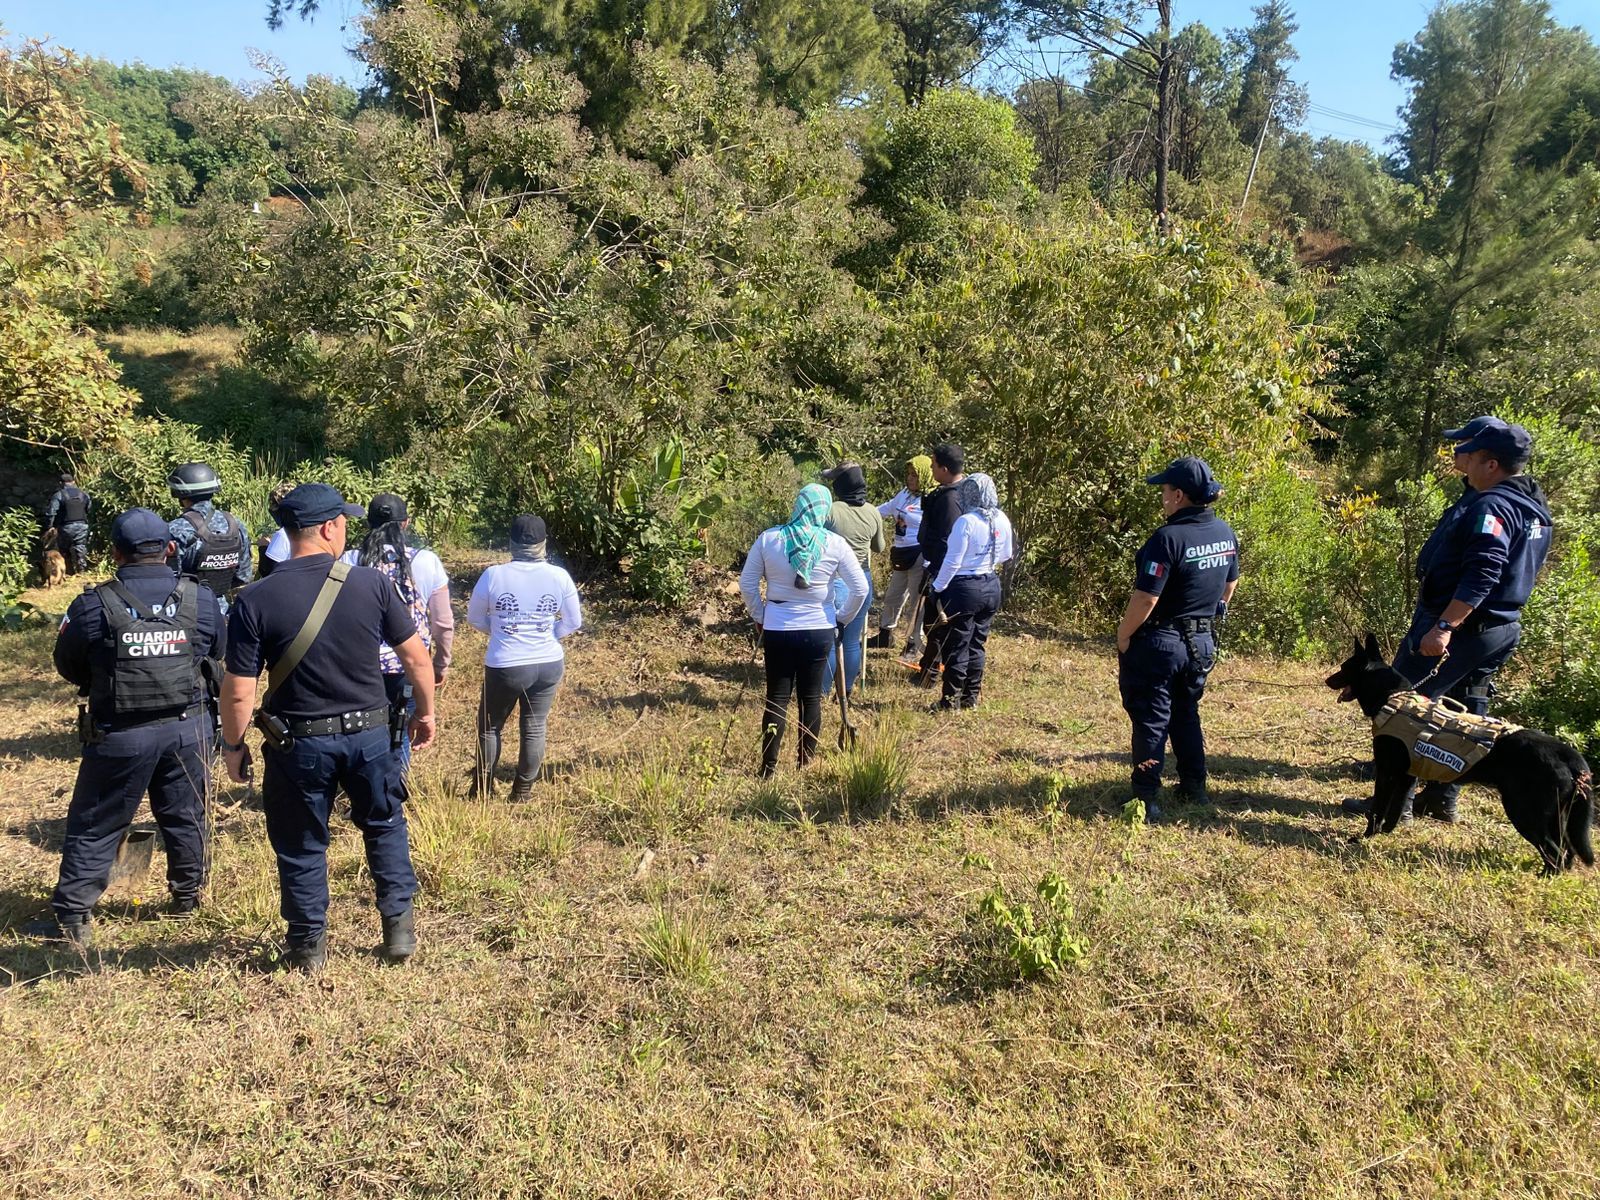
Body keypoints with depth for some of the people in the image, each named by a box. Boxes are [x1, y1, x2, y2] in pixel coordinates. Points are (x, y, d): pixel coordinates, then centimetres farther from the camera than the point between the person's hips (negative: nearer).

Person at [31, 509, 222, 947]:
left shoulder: (93, 606, -13)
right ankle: (186, 896, 31)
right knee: (186, 816, 18)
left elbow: (68, 667, 1)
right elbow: (216, 652, 9)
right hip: (187, 728, 2)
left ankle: (72, 916, 15)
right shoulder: (200, 598, -6)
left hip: (120, 735, -2)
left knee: (94, 827, 10)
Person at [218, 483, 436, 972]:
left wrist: (233, 746, 5)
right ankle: (399, 928, 26)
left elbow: (238, 692, -11)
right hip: (369, 734, 1)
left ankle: (308, 946, 29)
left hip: (298, 743, -1)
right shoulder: (372, 584, -10)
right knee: (385, 825, 23)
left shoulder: (254, 601, -12)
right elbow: (417, 658, -3)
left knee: (301, 845, 16)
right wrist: (426, 711, 12)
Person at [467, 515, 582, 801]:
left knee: (490, 726, 16)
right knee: (535, 728, 14)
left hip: (504, 667, -2)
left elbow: (474, 618, 2)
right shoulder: (559, 576, -7)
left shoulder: (493, 575, -11)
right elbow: (573, 623, 2)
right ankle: (523, 790, 24)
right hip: (549, 665, 2)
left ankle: (483, 790, 25)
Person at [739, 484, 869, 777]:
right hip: (819, 630, 0)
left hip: (777, 630, 0)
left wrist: (759, 616, 11)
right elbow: (860, 589, -6)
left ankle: (768, 767, 6)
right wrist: (842, 619, 8)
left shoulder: (769, 538, -6)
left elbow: (746, 583, -1)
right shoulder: (835, 544, -7)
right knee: (811, 696, 12)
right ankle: (806, 763, 18)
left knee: (777, 696, 7)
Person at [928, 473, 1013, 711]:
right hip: (991, 587, 6)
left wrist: (938, 588, -8)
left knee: (957, 646, 3)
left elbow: (953, 561, -18)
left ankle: (951, 700, 10)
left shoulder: (966, 521, -20)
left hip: (964, 588, -6)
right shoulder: (1002, 521, 0)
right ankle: (971, 697, 22)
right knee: (978, 645, 15)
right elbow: (1006, 557, 12)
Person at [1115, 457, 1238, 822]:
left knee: (1151, 720, 3)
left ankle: (1145, 799, 8)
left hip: (1159, 642, -7)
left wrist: (1123, 637, -12)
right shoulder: (1225, 534, 2)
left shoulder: (1168, 538, -23)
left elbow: (1145, 599, -24)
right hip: (1202, 642, 7)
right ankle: (1194, 788, 30)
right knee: (1186, 714, 22)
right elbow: (1230, 584, 15)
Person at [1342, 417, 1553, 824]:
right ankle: (1441, 799, 25)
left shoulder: (1491, 507, -22)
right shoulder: (1532, 508, 12)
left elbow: (1480, 576, -31)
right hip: (1501, 627, 10)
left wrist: (1444, 627, -33)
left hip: (1460, 625, -10)